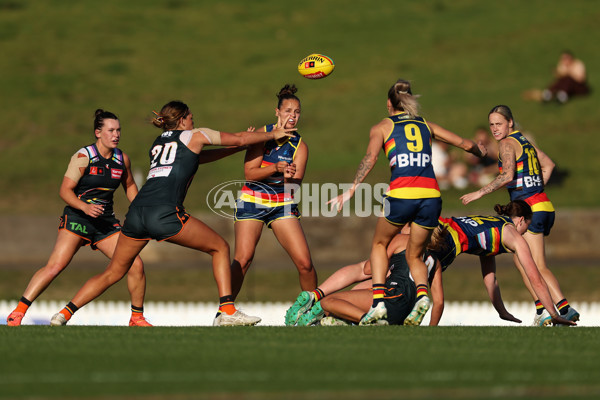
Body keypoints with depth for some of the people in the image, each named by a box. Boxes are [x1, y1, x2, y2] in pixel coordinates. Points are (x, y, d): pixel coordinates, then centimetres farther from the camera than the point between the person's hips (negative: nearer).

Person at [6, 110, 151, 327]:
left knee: (136, 265, -6)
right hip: (77, 218, -5)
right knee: (55, 266, -20)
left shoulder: (122, 159, 6)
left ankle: (137, 317, 13)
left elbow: (129, 186, 24)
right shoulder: (83, 157, -11)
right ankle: (17, 313, -15)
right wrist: (85, 207, -31)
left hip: (106, 223, 5)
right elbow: (65, 190, -16)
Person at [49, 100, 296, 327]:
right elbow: (240, 139, 22)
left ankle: (64, 314, 7)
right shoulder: (194, 136, 14)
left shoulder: (157, 143, 30)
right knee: (220, 247, 11)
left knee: (113, 272, 17)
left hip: (136, 212, 6)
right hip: (164, 212, -6)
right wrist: (273, 135, 38)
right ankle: (227, 311, 1)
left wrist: (234, 149, 45)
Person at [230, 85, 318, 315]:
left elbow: (295, 184, -9)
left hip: (283, 205, 2)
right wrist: (276, 169, -26)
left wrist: (289, 177, -32)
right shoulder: (262, 134, -6)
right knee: (243, 259, -16)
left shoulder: (299, 146, -1)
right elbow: (249, 173, -11)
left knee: (305, 263, -9)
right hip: (252, 201, -2)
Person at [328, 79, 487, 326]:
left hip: (401, 194, -3)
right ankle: (422, 294, -14)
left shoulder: (382, 127, 14)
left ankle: (378, 300, 3)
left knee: (380, 244, 23)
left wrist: (351, 190, -9)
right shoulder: (426, 126, 23)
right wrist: (481, 152, 49)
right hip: (431, 195, 3)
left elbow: (370, 158, -4)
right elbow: (466, 144, 28)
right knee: (414, 256, 18)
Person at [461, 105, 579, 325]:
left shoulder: (507, 144, -8)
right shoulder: (523, 140, 18)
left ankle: (564, 308, -21)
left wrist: (480, 192, -18)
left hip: (529, 209, -9)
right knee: (520, 261, 13)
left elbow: (507, 175, -22)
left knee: (538, 267, -10)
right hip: (542, 206, 9)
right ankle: (541, 309, 7)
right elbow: (548, 165, 25)